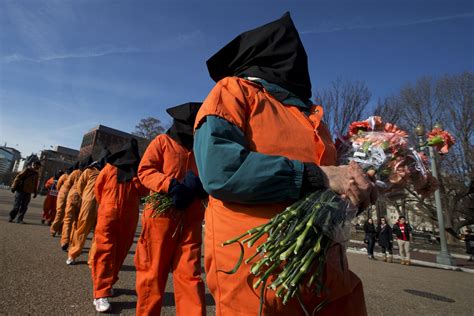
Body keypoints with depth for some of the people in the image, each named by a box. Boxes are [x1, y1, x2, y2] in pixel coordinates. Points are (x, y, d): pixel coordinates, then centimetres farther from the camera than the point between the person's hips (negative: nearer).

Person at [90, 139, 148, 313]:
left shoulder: (138, 170, 6)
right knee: (104, 251, 1)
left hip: (128, 218, 1)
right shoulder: (110, 167, 4)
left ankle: (107, 284, 15)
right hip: (108, 215, -1)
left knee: (119, 252, 5)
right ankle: (100, 294, 5)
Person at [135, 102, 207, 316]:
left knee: (189, 274, 4)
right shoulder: (163, 141, 5)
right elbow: (144, 171, -4)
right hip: (162, 215, -2)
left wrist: (202, 186, -11)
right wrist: (171, 185, -20)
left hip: (191, 220, 3)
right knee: (153, 271, 9)